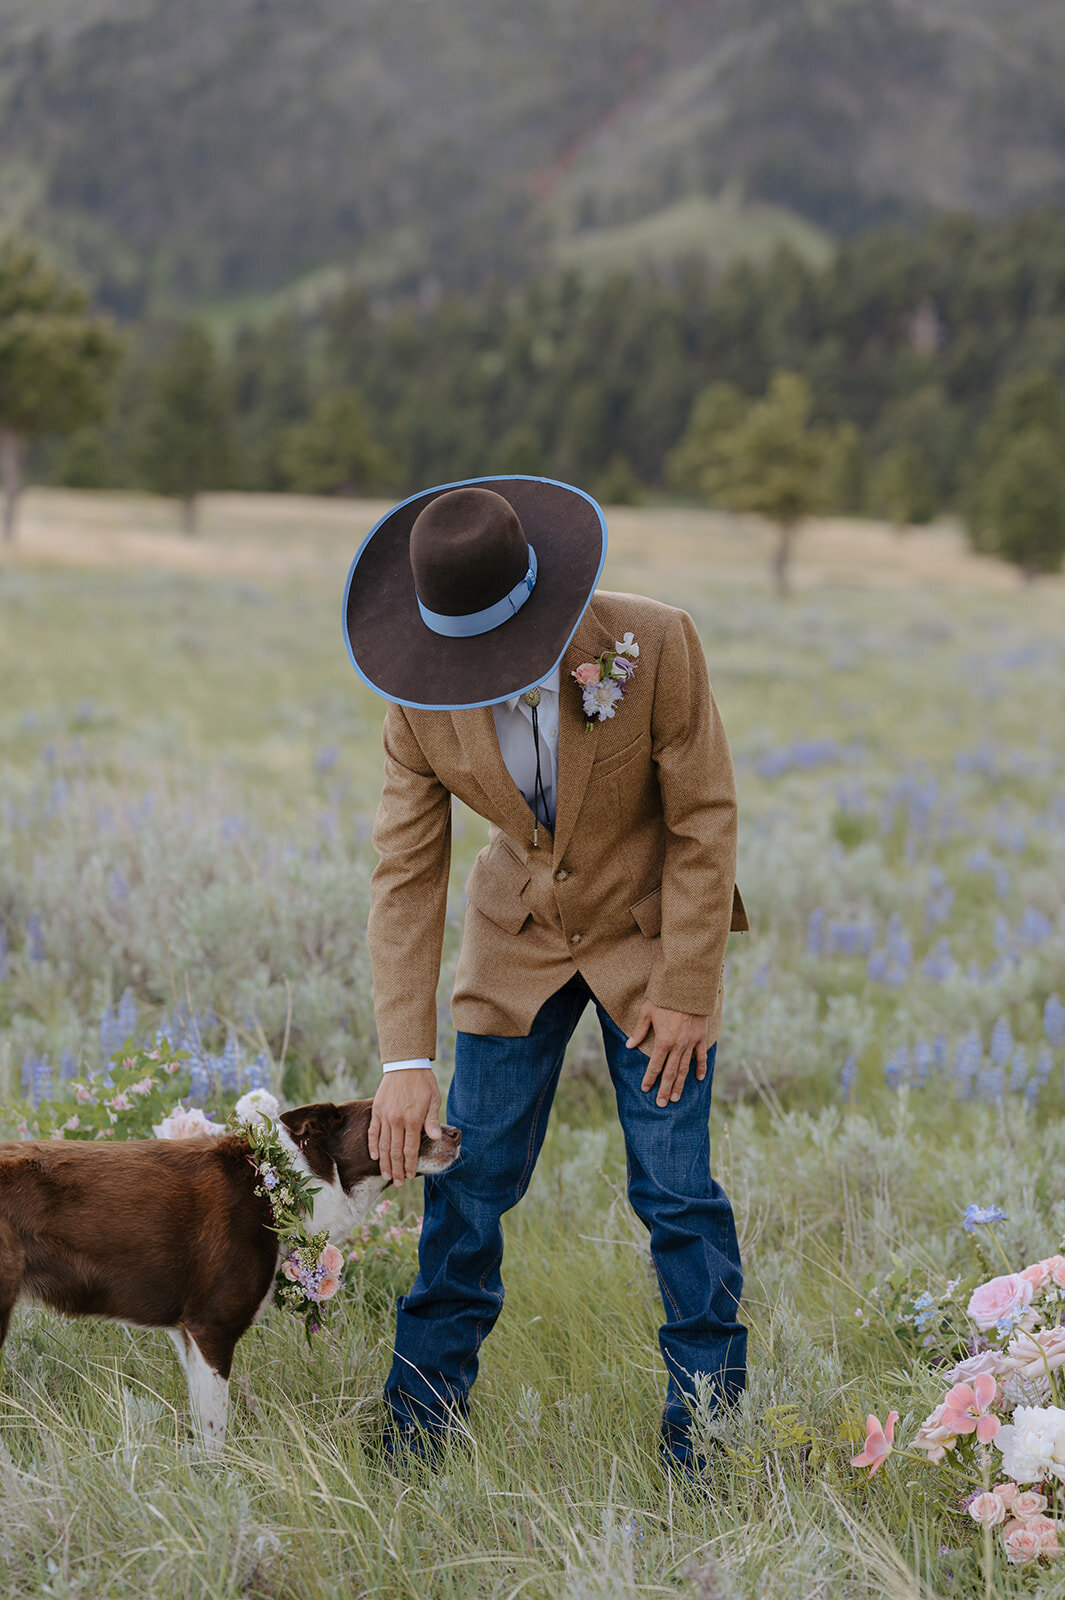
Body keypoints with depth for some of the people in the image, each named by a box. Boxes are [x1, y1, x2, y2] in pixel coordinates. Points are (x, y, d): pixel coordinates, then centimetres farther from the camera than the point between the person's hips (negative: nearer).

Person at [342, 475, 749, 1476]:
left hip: (653, 934, -2)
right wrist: (403, 1062, -19)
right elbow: (405, 876, -14)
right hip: (520, 940, 2)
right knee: (468, 1182, 3)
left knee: (675, 1189, -5)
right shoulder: (420, 706, -18)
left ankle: (706, 1442, 9)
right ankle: (411, 1435, 16)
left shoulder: (654, 647, -26)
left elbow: (704, 823, -17)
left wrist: (684, 993, -15)